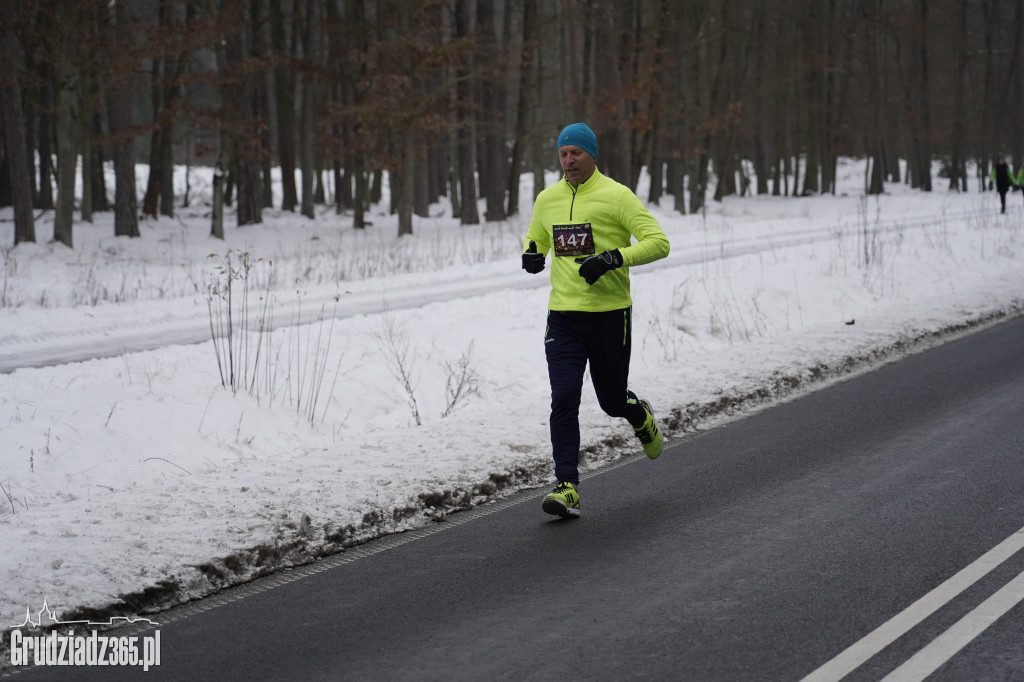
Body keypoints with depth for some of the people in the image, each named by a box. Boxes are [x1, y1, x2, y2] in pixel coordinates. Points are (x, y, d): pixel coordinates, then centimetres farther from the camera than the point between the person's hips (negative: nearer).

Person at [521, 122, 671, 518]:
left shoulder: (615, 196, -8)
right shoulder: (547, 200, 8)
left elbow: (658, 243, -11)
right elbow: (537, 239, 27)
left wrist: (614, 258, -24)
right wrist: (532, 254, 3)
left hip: (609, 314, -3)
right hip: (563, 317, 3)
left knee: (612, 400, 10)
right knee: (564, 400, -11)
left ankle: (641, 416, 48)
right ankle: (567, 488, -11)